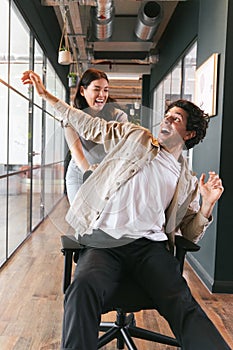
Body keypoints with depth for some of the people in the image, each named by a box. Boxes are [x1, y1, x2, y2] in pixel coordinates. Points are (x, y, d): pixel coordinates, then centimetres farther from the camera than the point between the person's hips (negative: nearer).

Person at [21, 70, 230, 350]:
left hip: (150, 245, 1)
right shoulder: (134, 137, 17)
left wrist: (208, 203, 1)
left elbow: (190, 234, 19)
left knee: (184, 305, -27)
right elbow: (89, 126, 19)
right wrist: (44, 94, 19)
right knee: (83, 289, -34)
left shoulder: (187, 182, 19)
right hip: (103, 241, 0)